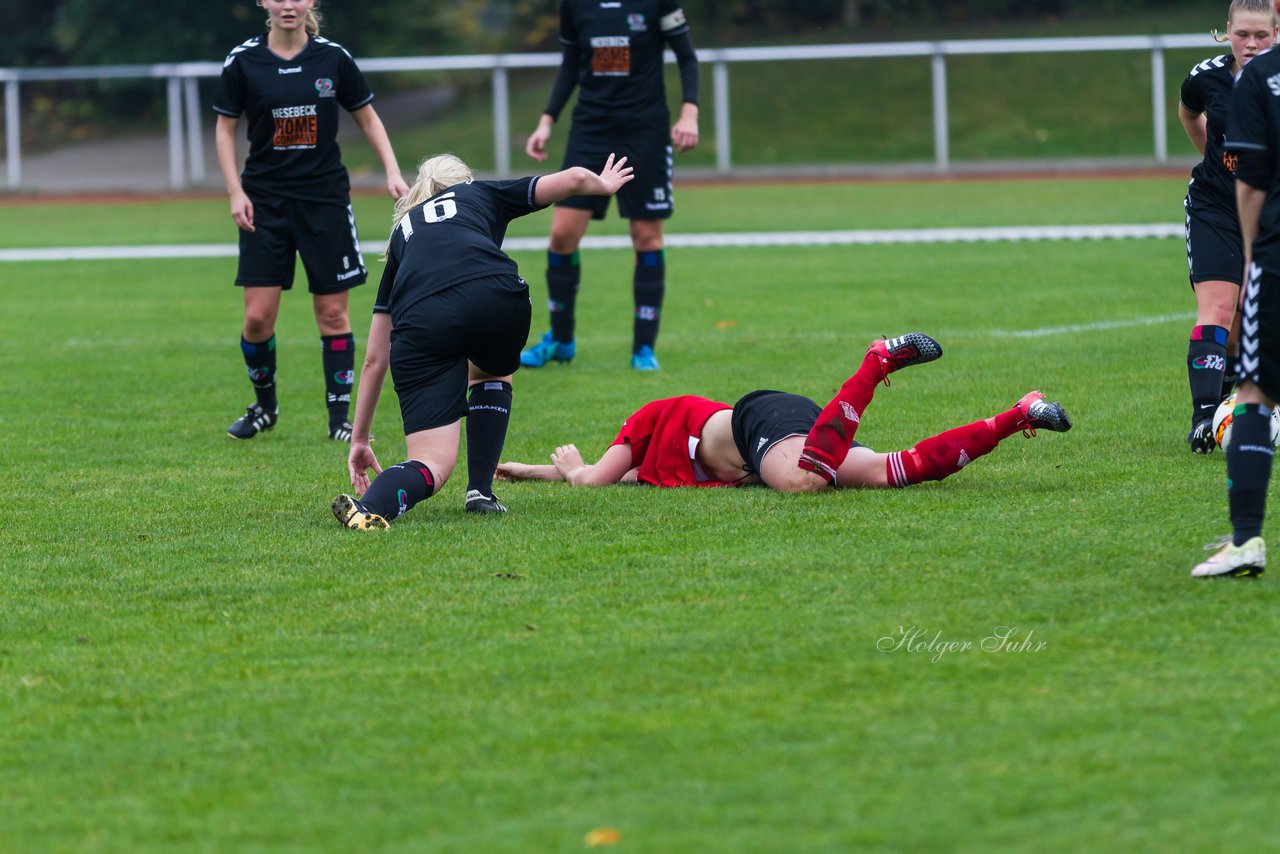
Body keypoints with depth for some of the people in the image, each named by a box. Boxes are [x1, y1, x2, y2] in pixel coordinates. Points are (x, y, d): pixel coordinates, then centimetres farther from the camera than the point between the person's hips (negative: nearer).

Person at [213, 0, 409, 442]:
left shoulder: (333, 58, -2)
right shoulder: (243, 61, -4)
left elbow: (368, 119, 8)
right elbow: (225, 127, 5)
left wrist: (393, 172, -3)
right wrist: (235, 191, -4)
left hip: (325, 198, 0)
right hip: (265, 202, 0)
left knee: (333, 313, 1)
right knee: (258, 316, -4)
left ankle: (339, 417, 10)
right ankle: (264, 405, 19)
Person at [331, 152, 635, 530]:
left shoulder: (402, 233, 38)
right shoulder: (480, 194, 35)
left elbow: (374, 360, 38)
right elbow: (574, 178, 25)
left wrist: (359, 438, 45)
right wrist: (604, 185, 50)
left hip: (420, 321, 1)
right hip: (495, 297, 0)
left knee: (433, 461, 1)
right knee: (491, 373, 36)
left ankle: (370, 505, -28)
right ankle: (480, 492, 23)